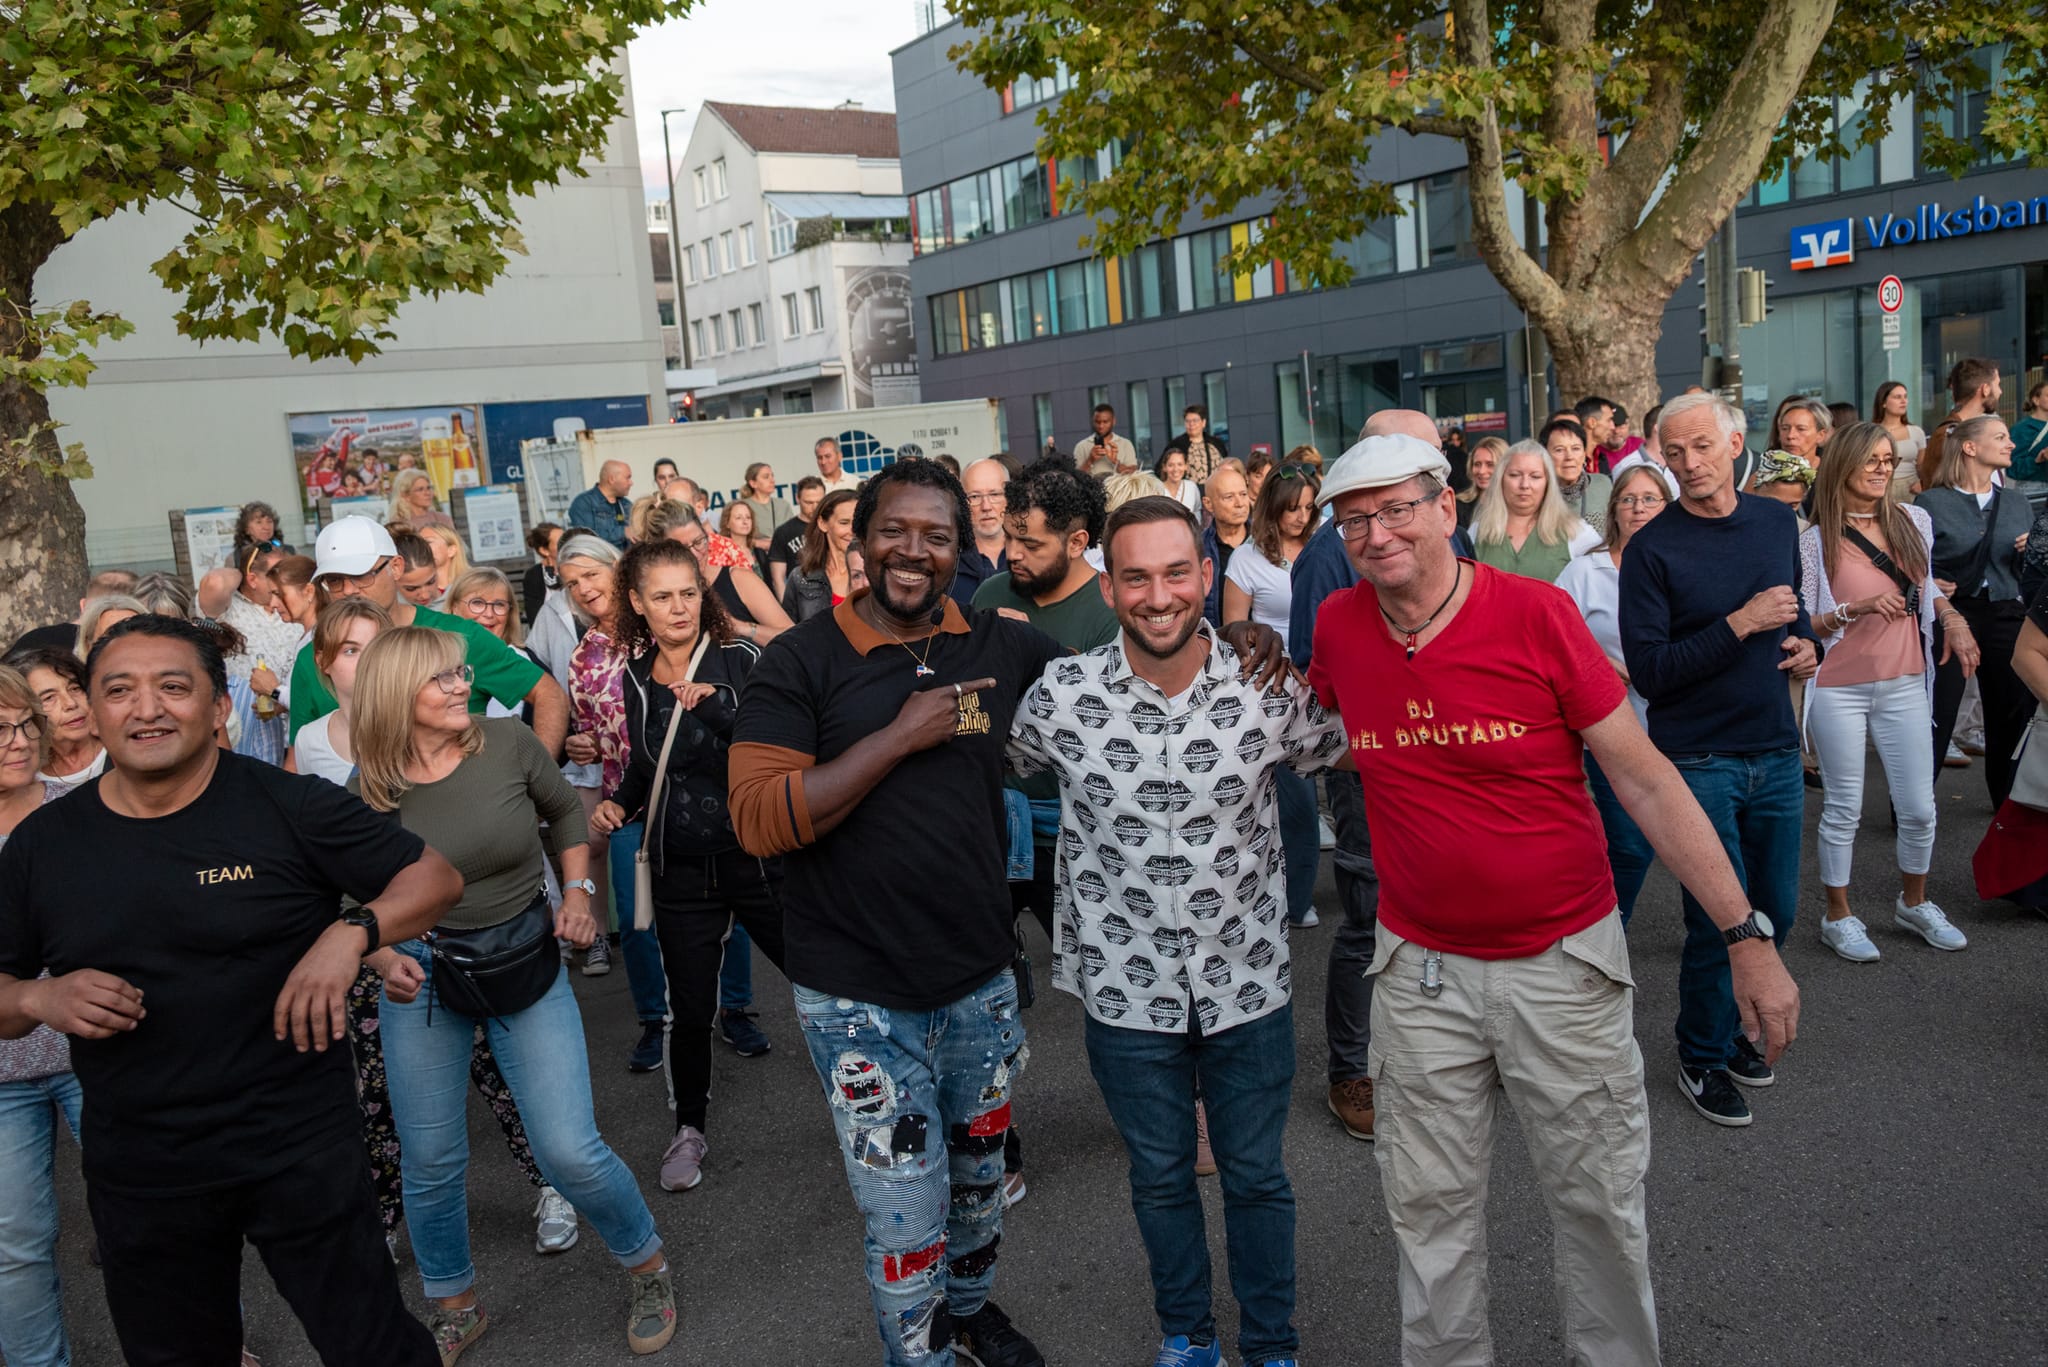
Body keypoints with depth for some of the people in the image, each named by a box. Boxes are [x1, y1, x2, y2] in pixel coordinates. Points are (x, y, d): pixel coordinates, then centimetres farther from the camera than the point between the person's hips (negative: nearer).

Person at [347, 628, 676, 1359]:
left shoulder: (507, 742, -13)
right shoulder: (369, 788, -11)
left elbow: (565, 811, 7)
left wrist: (578, 892, -3)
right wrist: (385, 959, -14)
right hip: (422, 974, 1)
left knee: (569, 1150, -6)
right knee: (430, 1163, 8)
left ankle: (649, 1269, 21)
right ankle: (453, 1309, 35)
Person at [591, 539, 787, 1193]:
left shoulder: (741, 659, -9)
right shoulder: (636, 677, 5)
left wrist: (715, 703, -31)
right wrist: (618, 803, 4)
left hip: (758, 855, -3)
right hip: (681, 869, 3)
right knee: (689, 1009, 11)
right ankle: (690, 1128, 33)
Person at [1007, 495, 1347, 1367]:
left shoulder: (1270, 689, -12)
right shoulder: (1060, 697, -13)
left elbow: (1342, 754, 8)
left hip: (1248, 980, 0)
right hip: (1127, 990, 0)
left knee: (1257, 1176, 17)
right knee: (1160, 1177, 19)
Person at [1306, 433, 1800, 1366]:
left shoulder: (1535, 615, -14)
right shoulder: (1338, 626, -5)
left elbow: (1645, 779, -12)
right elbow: (1302, 712, 21)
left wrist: (1748, 937, -13)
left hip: (1563, 962, -2)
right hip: (1422, 971, 2)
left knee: (1599, 1203, 14)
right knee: (1429, 1208, 13)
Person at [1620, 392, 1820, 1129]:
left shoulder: (1777, 521, 6)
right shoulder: (1651, 548, -11)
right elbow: (1648, 670, -17)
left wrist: (1808, 643, 0)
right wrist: (1740, 625, -21)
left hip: (1776, 752, 6)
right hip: (1697, 759, -5)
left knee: (1776, 911, 14)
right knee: (1718, 922, -1)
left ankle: (1736, 1025, 37)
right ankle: (1704, 1056, 20)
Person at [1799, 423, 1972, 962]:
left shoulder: (1913, 521, 5)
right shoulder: (1816, 540, -7)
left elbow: (1926, 585, 21)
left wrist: (1953, 618, 3)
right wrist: (1857, 609, -21)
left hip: (1904, 686, 4)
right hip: (1839, 690, -4)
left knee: (1919, 809, 8)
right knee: (1844, 809, 4)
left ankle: (1913, 903, 32)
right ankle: (1839, 916, 20)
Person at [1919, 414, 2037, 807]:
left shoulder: (2016, 501, 13)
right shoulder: (1932, 503, -3)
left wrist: (2030, 551, -2)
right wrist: (1928, 584, -25)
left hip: (2006, 615, 5)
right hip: (1950, 614, -5)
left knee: (2014, 709, 11)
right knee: (1936, 714, -5)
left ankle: (2011, 802, 29)